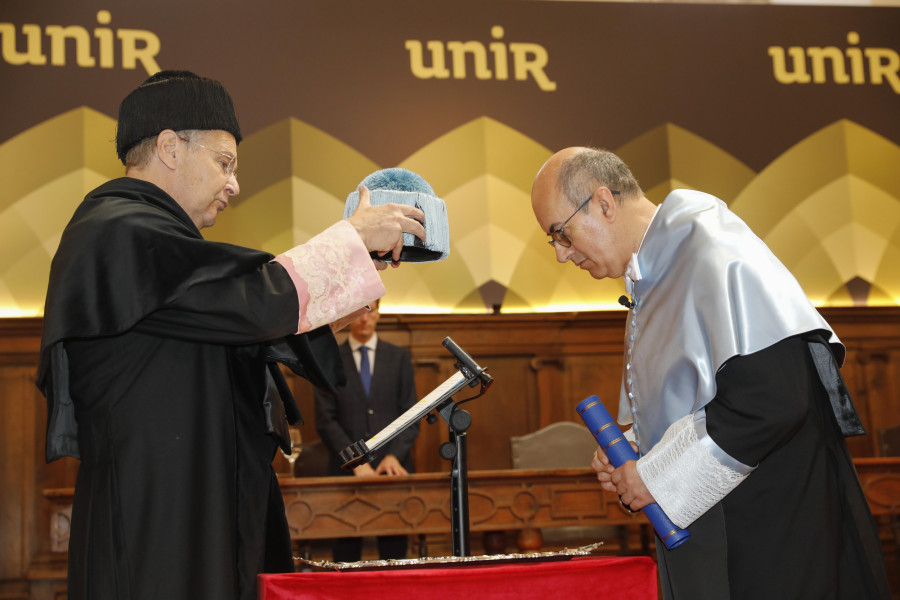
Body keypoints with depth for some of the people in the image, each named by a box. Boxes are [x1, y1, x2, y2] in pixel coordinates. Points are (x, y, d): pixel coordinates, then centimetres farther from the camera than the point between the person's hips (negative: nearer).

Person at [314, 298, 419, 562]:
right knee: (346, 556, 1)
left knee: (394, 555, 1)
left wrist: (394, 456, -11)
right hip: (346, 471, -1)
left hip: (393, 468, 1)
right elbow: (325, 421, -1)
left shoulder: (399, 357, 10)